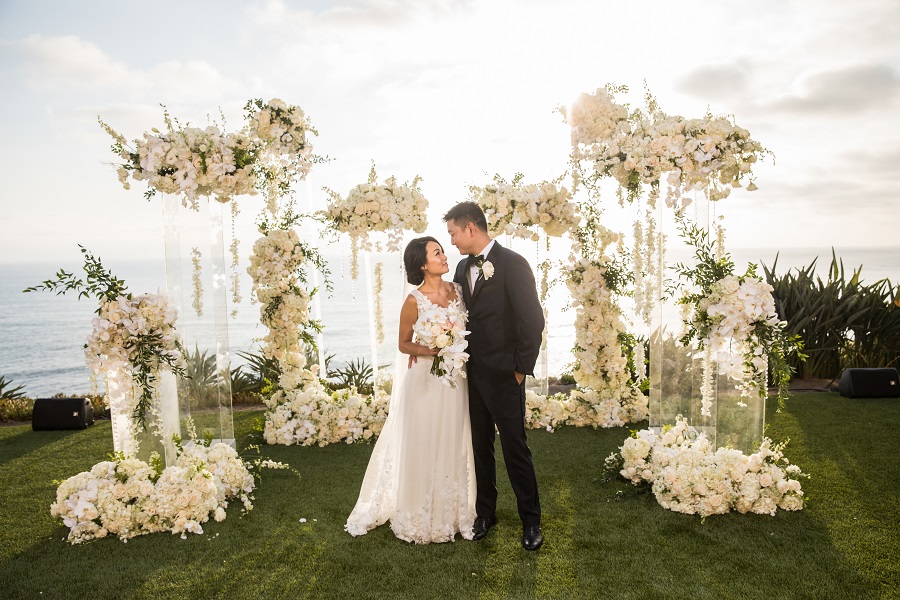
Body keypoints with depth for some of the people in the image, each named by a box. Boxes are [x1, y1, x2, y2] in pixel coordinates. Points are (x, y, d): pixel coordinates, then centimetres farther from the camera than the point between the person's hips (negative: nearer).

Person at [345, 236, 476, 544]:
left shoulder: (457, 290, 2)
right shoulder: (414, 300, -11)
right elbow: (403, 344, -2)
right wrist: (426, 350, -20)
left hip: (455, 381, 4)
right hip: (425, 382, -4)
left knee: (453, 446, 13)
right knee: (423, 447, 5)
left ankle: (453, 511, 30)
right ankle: (422, 517, 23)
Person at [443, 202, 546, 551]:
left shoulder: (512, 264, -13)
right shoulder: (463, 268, 9)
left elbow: (533, 320, -14)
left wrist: (521, 369, -12)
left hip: (503, 375, -6)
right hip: (472, 374, 7)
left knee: (515, 448, 4)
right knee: (480, 447, 15)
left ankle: (531, 520, 20)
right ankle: (485, 513, 31)